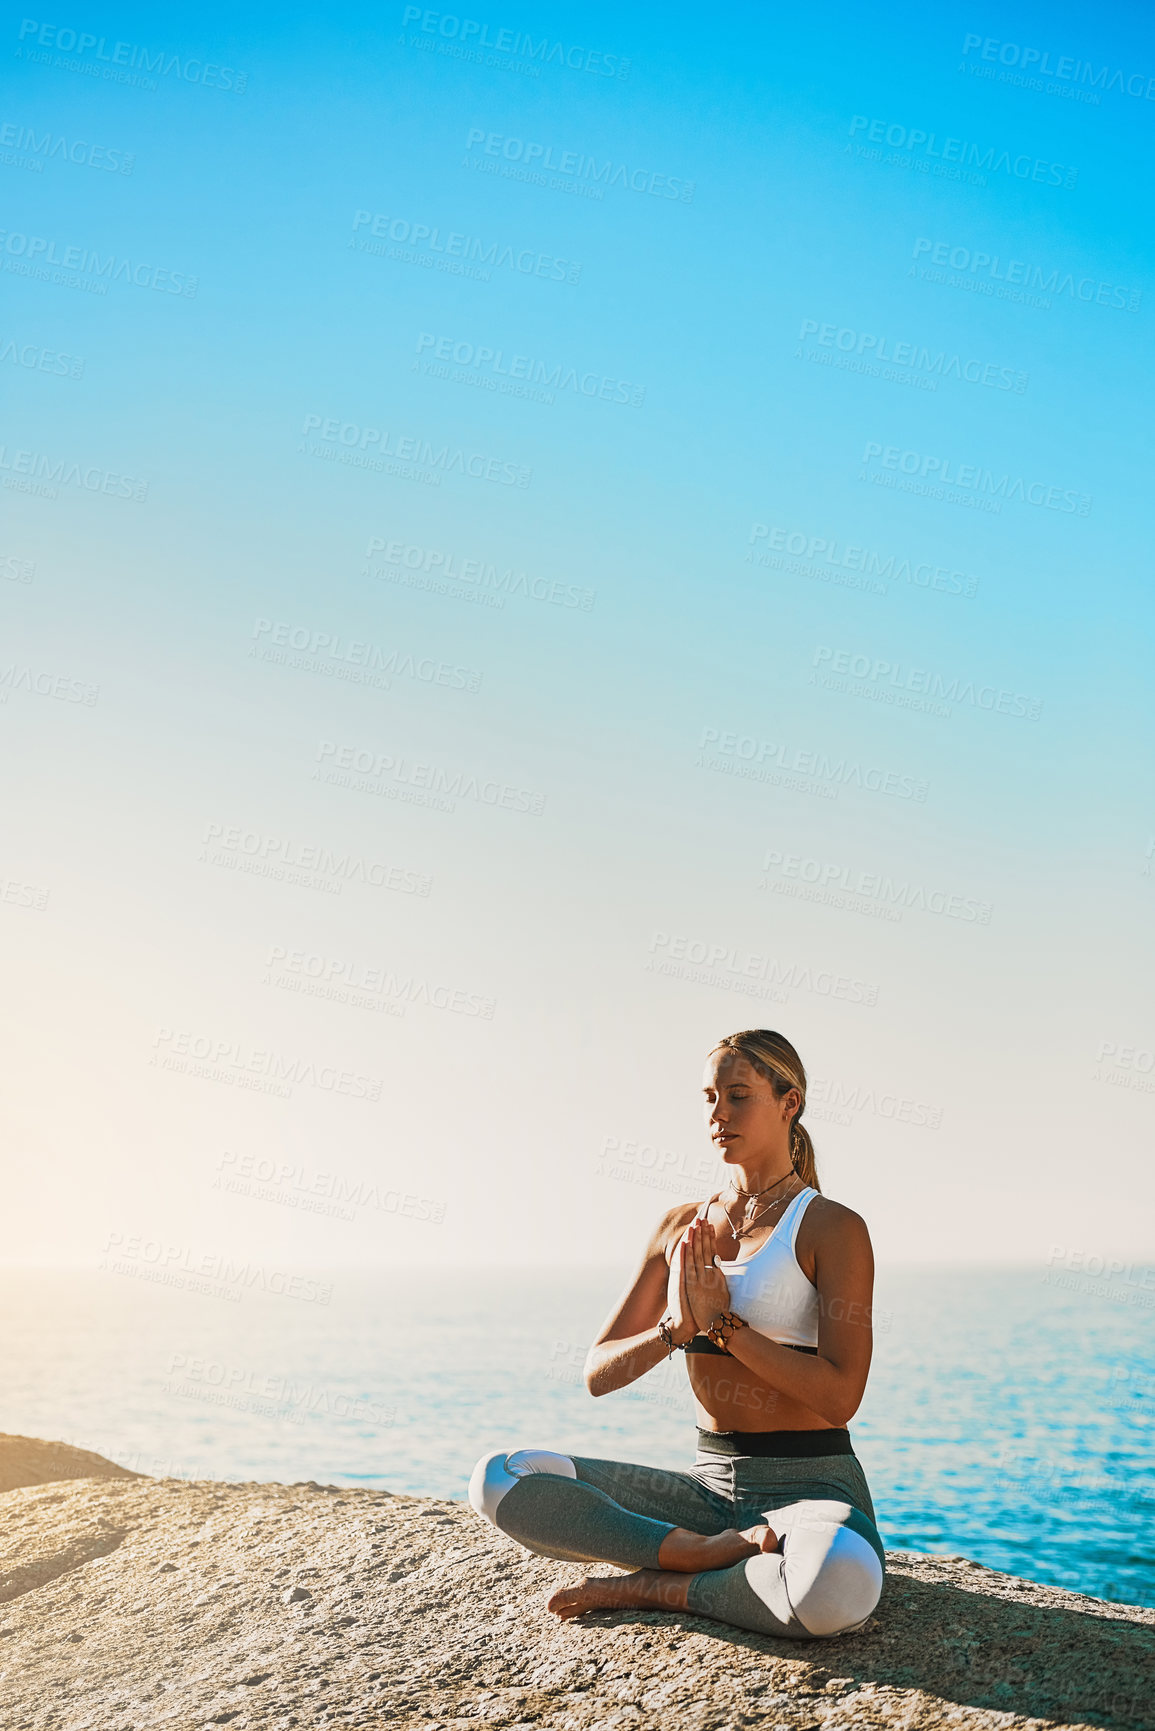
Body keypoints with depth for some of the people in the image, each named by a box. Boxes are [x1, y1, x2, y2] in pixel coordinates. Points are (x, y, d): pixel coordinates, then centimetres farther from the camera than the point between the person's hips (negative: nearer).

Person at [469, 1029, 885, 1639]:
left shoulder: (833, 1228, -5)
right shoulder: (681, 1227, 12)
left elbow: (839, 1398, -15)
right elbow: (599, 1374, 7)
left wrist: (721, 1321, -16)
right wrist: (676, 1327, -12)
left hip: (811, 1487, -5)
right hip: (708, 1485, 5)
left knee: (838, 1584, -42)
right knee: (498, 1477, -12)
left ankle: (656, 1587, -15)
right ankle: (717, 1552, -19)